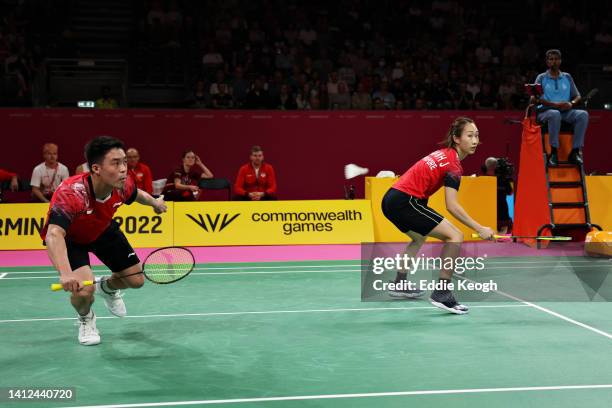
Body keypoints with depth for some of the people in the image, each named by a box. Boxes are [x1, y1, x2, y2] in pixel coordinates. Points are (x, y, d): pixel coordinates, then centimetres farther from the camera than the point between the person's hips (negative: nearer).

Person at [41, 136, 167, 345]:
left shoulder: (124, 184, -26)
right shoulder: (70, 193, -44)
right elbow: (54, 235, -58)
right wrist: (65, 273, -72)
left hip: (103, 230, 5)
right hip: (69, 238, -5)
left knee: (136, 279, 4)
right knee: (84, 289, -28)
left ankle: (107, 287, 43)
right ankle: (86, 319, 11)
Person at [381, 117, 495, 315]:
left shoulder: (443, 154, 15)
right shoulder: (453, 163, -11)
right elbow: (452, 206, -19)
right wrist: (479, 229, -18)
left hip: (391, 199, 10)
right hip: (405, 202, -10)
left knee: (419, 238, 36)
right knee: (455, 236, -13)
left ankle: (399, 284, 46)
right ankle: (441, 294, -16)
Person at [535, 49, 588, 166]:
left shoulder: (567, 77, 19)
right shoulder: (541, 78, 9)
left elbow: (578, 96, 14)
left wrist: (571, 103, -11)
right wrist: (554, 104, -20)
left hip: (566, 112, 3)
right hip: (546, 111, -3)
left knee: (583, 114, -26)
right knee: (555, 114, -39)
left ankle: (575, 152, -27)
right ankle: (553, 152, -34)